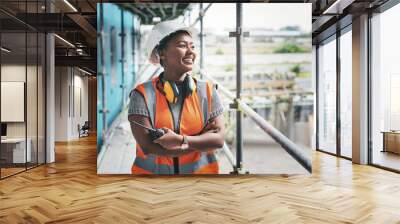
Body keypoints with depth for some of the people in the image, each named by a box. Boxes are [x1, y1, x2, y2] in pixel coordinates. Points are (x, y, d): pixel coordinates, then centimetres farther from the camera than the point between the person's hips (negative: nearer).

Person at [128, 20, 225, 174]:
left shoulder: (208, 91, -5)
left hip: (201, 169, 2)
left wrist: (180, 140, -24)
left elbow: (218, 139, -10)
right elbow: (147, 146, -21)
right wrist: (202, 139, -17)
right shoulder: (142, 94, -13)